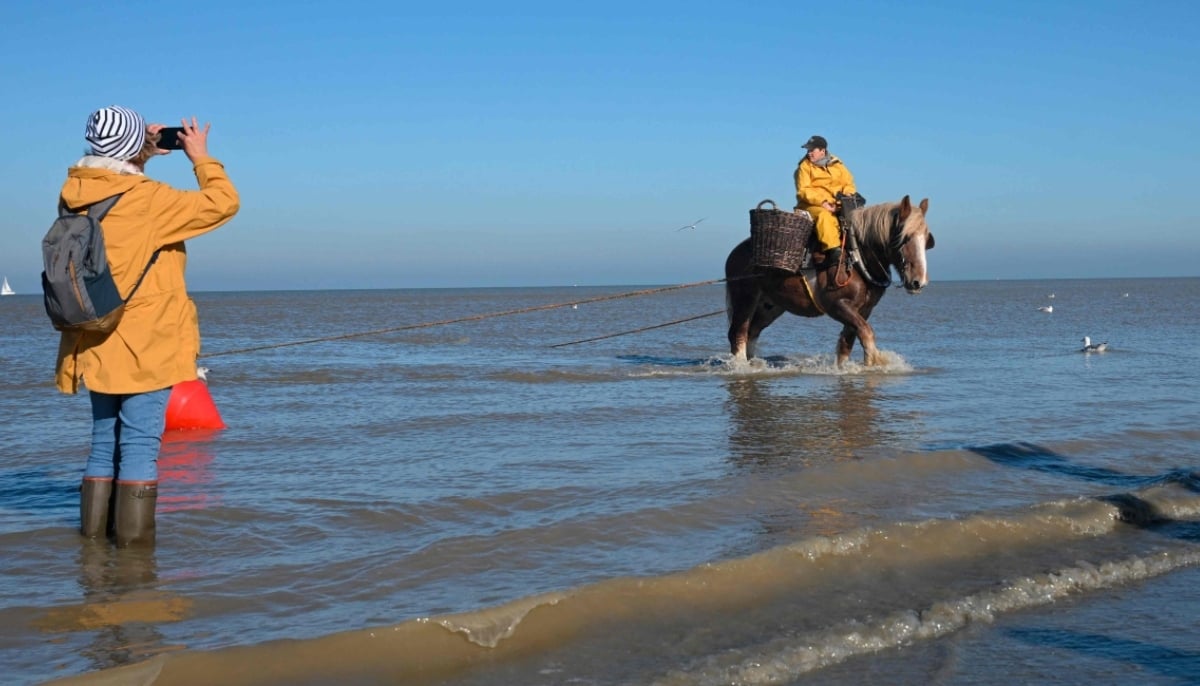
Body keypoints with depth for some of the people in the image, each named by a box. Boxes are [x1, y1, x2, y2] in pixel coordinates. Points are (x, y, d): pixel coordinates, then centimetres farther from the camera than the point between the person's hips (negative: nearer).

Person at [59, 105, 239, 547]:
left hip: (96, 346, 7)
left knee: (104, 443, 15)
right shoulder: (146, 200, -17)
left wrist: (145, 155, 17)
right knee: (140, 446, -3)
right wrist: (200, 157, 1)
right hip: (145, 348, -7)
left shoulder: (76, 196, 3)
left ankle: (95, 534, 20)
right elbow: (223, 203, -12)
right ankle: (133, 542, -1)